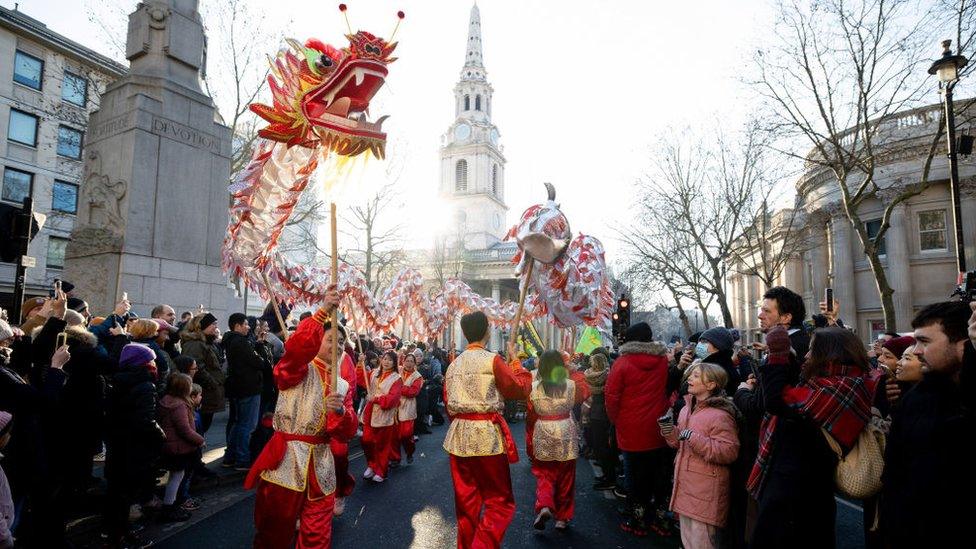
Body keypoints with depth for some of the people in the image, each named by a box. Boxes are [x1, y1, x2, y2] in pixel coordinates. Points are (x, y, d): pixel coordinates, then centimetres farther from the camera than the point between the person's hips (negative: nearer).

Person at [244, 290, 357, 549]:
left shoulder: (341, 385, 13)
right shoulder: (298, 369, -2)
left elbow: (349, 429, 4)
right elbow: (296, 346, -28)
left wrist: (341, 411, -18)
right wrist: (324, 311, -34)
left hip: (320, 463, 5)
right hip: (286, 458, -5)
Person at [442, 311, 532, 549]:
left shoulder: (454, 364, 9)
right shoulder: (492, 360, -10)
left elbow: (448, 403, 15)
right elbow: (521, 388, -7)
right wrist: (514, 359, 4)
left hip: (459, 435, 6)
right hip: (487, 435, -6)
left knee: (466, 501, 17)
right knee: (500, 502, 5)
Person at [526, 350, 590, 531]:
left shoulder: (534, 388, -8)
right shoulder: (571, 386, -9)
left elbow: (530, 419, -2)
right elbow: (585, 392, 14)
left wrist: (529, 446, 8)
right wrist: (573, 370, 14)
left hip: (542, 437, 0)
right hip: (566, 438, 1)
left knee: (544, 475, 13)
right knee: (565, 479, 14)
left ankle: (544, 506, -9)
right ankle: (562, 517, 23)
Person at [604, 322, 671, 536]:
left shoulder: (623, 363, -13)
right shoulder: (664, 361, -3)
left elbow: (611, 396, -11)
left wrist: (616, 421, 2)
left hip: (632, 432, -3)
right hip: (659, 431, 3)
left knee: (636, 477, 10)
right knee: (660, 475, 16)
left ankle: (639, 521, 21)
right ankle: (661, 517, 26)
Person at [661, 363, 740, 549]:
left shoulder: (720, 415, -17)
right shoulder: (687, 409, 9)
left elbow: (729, 452, -23)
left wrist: (694, 438, -27)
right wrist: (671, 433, -2)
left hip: (706, 491, -8)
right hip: (685, 483, 8)